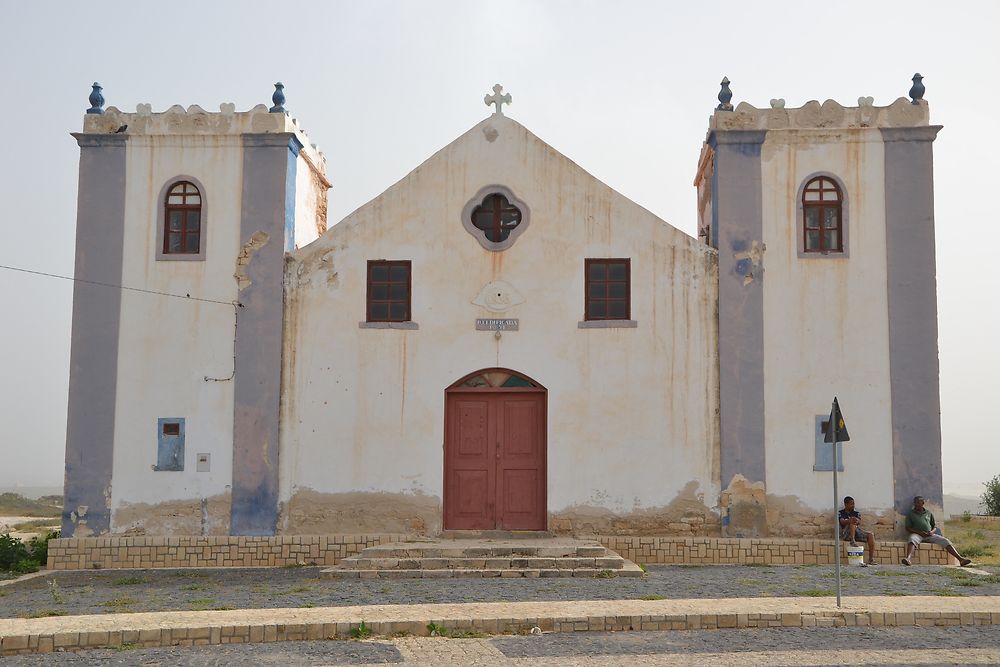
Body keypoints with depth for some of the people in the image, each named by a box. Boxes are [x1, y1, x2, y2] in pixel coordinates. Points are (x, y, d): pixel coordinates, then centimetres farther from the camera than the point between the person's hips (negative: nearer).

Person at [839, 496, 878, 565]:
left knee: (871, 535, -21)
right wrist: (850, 520, -34)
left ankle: (871, 559, -26)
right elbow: (842, 522, -10)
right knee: (852, 523, -30)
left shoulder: (856, 513, 23)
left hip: (857, 531, 4)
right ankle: (852, 541, -42)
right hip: (846, 533, -4)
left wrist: (857, 521, -26)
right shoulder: (841, 513, 12)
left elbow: (859, 522, 1)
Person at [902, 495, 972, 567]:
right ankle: (908, 559, -64)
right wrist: (920, 532, -10)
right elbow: (908, 528, 5)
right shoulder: (911, 514, 14)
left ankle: (960, 559, -28)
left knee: (945, 541, -17)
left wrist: (932, 532, -3)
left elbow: (934, 526, 23)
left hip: (929, 535, 4)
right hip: (917, 534, -4)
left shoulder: (928, 513, 23)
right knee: (912, 540, -39)